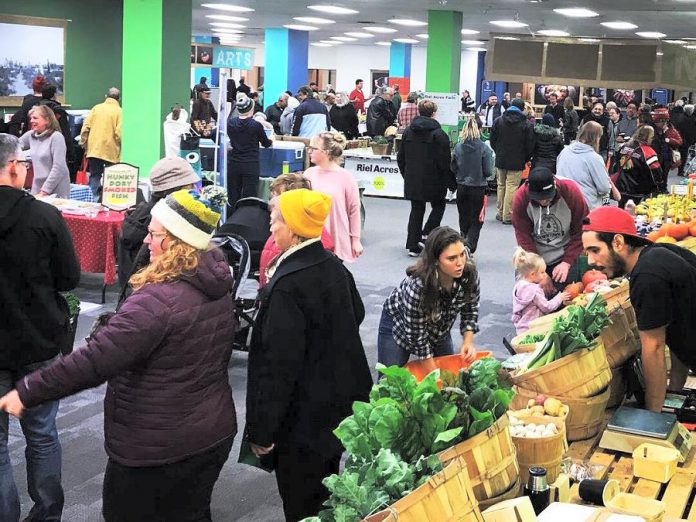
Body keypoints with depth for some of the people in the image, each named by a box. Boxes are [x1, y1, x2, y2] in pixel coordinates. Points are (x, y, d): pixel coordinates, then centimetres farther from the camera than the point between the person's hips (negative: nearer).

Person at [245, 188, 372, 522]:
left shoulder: (287, 285, -25)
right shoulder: (334, 267, 0)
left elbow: (278, 365, -24)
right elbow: (356, 315, 19)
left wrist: (262, 430, -17)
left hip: (303, 418, -8)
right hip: (341, 402, 8)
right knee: (328, 494, 26)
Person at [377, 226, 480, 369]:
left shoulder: (470, 273, -26)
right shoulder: (417, 284, -39)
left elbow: (471, 309, -5)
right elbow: (417, 334, -28)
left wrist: (468, 341, -18)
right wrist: (435, 373, -23)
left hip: (438, 326, 4)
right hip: (398, 323, -4)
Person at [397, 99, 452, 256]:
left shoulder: (408, 132, 4)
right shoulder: (439, 134, -13)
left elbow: (401, 157, 10)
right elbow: (445, 162, -13)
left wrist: (406, 175, 22)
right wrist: (451, 183, -5)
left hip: (412, 180, 5)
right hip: (433, 181, -4)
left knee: (416, 210, 12)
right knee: (438, 206, 17)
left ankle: (412, 245, 10)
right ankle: (427, 233, 1)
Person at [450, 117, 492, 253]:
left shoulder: (458, 147, -7)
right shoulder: (484, 148, -13)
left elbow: (453, 168, 1)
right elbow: (488, 172, -9)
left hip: (462, 188, 2)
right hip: (478, 188, -2)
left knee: (464, 220, 18)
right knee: (476, 221, 7)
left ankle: (464, 242, 24)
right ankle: (469, 247, -9)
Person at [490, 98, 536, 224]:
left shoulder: (498, 121, 1)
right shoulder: (527, 124, -9)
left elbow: (492, 141, 7)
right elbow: (530, 146, -6)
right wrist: (526, 159, 9)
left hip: (500, 161, 4)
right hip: (517, 162, -4)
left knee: (501, 186, 16)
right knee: (511, 187, -2)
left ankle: (500, 213, 22)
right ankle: (508, 216, -1)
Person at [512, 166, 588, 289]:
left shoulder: (571, 192, -19)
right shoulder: (521, 198, -18)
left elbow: (581, 232, -10)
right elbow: (524, 239, -14)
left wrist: (567, 262, -17)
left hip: (565, 257, 0)